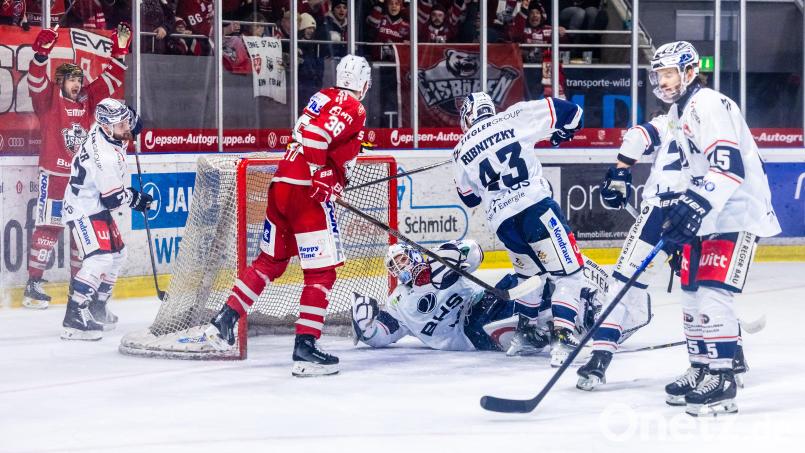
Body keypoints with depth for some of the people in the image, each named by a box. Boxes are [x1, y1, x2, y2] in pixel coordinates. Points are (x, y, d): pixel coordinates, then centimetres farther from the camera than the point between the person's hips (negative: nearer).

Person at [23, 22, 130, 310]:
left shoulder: (87, 99, 9)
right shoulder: (49, 100, -6)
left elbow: (110, 80, 13)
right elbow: (37, 82, -24)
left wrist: (120, 51, 5)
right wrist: (41, 54, -38)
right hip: (53, 175, -6)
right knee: (48, 228, -8)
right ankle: (33, 284, -5)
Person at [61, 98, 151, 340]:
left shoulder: (104, 131, -3)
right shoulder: (106, 155, -30)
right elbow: (113, 198, -25)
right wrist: (135, 199, -6)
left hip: (96, 204, 11)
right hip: (84, 208, -11)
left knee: (117, 254, 18)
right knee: (100, 257, -22)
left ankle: (96, 308, 29)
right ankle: (74, 319, -27)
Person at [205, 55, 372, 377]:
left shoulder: (323, 98, 17)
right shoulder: (353, 109, -9)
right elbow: (315, 137, -24)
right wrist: (320, 181, -18)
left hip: (281, 185, 9)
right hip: (307, 195, -9)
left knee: (270, 261, 21)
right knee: (322, 272, -3)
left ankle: (224, 321, 20)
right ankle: (305, 346, -9)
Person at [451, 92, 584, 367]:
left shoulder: (462, 151, 16)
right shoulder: (514, 118, 7)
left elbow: (469, 197, 28)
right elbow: (568, 112, 5)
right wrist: (562, 133, 26)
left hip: (501, 221, 4)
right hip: (535, 205, -4)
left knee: (530, 271, 29)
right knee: (568, 274, -5)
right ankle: (564, 337, -22)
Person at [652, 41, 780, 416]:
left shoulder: (708, 105, -17)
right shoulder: (678, 113, 16)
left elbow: (728, 165, -28)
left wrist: (696, 205, -34)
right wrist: (679, 215, 24)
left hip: (736, 215, -10)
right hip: (705, 217, 11)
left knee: (712, 294, -18)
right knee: (692, 293, 12)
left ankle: (721, 379, -16)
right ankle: (702, 370, 22)